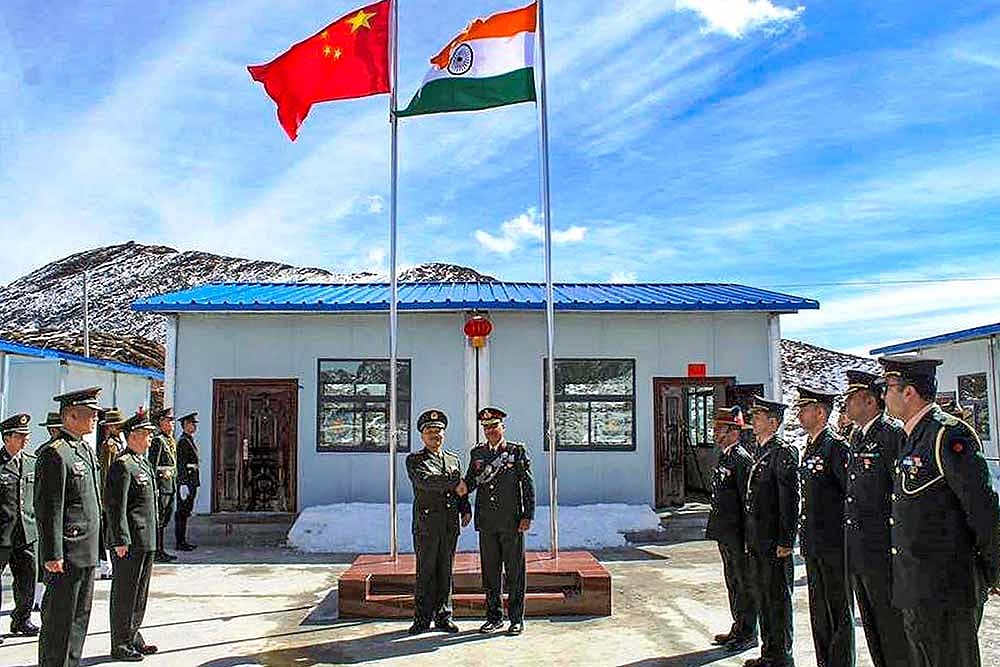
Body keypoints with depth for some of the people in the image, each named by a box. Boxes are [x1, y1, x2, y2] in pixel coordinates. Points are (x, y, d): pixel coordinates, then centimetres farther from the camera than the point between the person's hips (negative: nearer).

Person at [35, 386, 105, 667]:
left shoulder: (86, 450, 15)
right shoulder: (54, 453, -15)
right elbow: (48, 509, -18)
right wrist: (53, 555, -19)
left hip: (87, 552, 9)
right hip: (66, 554, -9)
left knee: (80, 616, 16)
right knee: (59, 620, 0)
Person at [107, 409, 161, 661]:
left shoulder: (144, 463, 16)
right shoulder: (123, 465, -14)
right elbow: (116, 506, -19)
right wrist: (121, 541, -21)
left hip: (147, 541, 10)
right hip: (130, 542, -10)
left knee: (140, 592, 17)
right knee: (125, 593, 1)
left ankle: (133, 637, 28)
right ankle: (121, 644, 10)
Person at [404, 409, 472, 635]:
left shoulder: (454, 459, 17)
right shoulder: (414, 460, 1)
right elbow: (425, 481, -17)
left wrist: (465, 509, 4)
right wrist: (454, 482, -15)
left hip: (451, 524, 4)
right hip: (426, 524, -4)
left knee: (446, 570, 9)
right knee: (425, 571, 0)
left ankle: (443, 615, 16)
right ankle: (422, 618, 8)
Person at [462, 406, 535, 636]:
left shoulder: (518, 451, -1)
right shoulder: (477, 453, 10)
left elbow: (528, 486, -2)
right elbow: (472, 479, 15)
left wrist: (528, 516, -7)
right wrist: (463, 487, -9)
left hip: (512, 522, -4)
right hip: (486, 523, 4)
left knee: (515, 571, 3)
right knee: (489, 571, 10)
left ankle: (517, 619, 12)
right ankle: (494, 617, 21)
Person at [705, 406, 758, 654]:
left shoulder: (742, 459, -16)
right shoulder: (724, 458, 13)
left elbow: (748, 500, -18)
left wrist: (747, 536, -18)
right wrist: (716, 528, 19)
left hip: (737, 533, -9)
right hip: (724, 532, 9)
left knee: (744, 583, 1)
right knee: (732, 581, 17)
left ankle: (749, 633, 10)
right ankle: (738, 627, 28)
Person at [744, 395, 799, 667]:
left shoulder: (783, 452, -14)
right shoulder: (759, 452, 14)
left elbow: (790, 500, -17)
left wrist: (785, 542, -19)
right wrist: (750, 537, 17)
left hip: (774, 541, -9)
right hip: (756, 540, 9)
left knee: (778, 597, 2)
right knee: (762, 596, 16)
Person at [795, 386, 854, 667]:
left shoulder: (836, 446, -14)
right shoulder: (809, 448, 13)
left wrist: (847, 535, -14)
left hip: (834, 546, -9)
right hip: (813, 544, 9)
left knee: (839, 612, 2)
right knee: (819, 611, 16)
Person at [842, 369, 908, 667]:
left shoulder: (893, 434, -13)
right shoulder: (857, 437, 14)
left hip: (881, 548, -9)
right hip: (857, 550, 9)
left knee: (891, 623, 1)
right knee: (871, 624, 17)